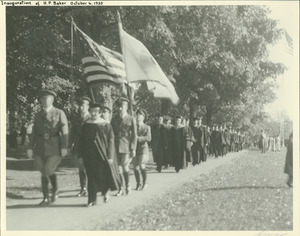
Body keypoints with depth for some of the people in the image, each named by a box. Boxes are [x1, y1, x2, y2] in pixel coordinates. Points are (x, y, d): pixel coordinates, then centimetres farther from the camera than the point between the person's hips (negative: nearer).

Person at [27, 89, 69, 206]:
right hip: (40, 148, 4)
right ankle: (46, 198, 13)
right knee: (43, 172, 3)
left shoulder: (59, 113, 1)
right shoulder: (38, 115, 14)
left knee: (48, 170, -16)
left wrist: (64, 147, -14)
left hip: (55, 148, -4)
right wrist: (30, 147, 2)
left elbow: (64, 131, -6)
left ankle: (55, 189, 11)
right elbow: (34, 132, 11)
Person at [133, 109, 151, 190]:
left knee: (142, 166, -14)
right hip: (134, 148, 2)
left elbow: (148, 138, -10)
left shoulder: (147, 127, 3)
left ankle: (145, 183, 5)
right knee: (135, 167, 1)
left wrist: (138, 138, -21)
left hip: (143, 148, -2)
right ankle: (138, 184, 17)